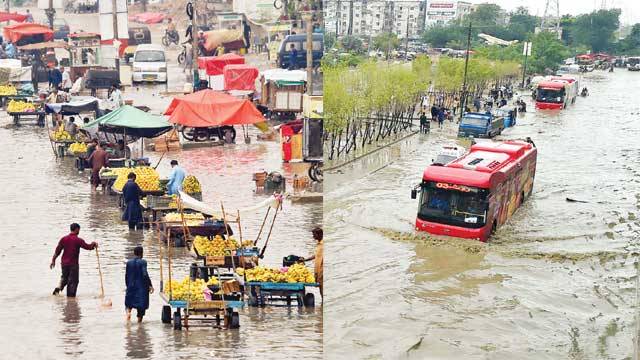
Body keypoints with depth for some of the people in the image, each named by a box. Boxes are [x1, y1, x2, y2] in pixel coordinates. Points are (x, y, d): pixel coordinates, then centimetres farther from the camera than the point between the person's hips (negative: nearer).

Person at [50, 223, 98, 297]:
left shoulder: (64, 239, 3)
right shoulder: (78, 240, -11)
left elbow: (57, 250, 4)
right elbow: (88, 247, -12)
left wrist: (53, 260, 11)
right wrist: (94, 244, 8)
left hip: (64, 263, 5)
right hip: (73, 264, -5)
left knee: (64, 277, 25)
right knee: (73, 281, 4)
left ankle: (59, 287, 3)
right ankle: (70, 296, 4)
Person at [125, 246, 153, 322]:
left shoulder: (129, 262, 2)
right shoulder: (143, 262, -12)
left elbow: (126, 275, 6)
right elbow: (145, 275, -19)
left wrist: (127, 285, 17)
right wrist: (150, 285, -13)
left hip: (131, 286, 4)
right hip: (141, 286, -4)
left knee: (129, 302, 16)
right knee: (141, 302, 8)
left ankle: (128, 311, -14)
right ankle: (139, 318, 11)